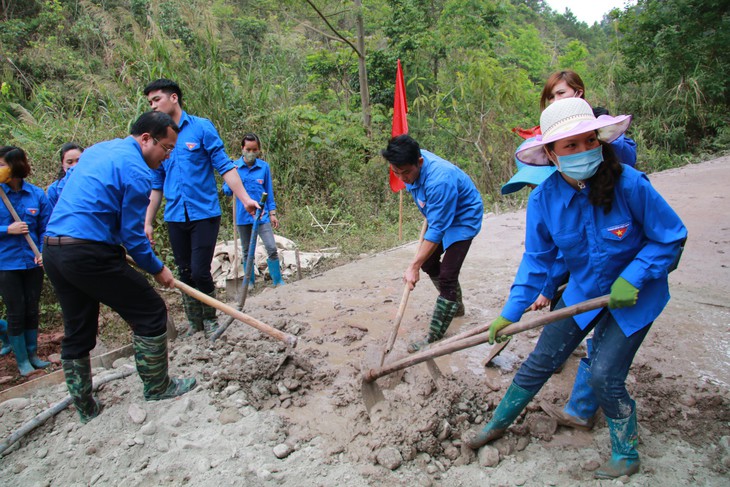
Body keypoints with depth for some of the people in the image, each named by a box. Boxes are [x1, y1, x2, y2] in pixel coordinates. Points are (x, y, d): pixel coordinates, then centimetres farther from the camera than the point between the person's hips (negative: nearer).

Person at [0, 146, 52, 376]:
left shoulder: (37, 194, -5)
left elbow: (46, 229, -2)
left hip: (32, 263, 1)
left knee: (32, 311, 13)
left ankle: (33, 354, 30)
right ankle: (22, 360, 22)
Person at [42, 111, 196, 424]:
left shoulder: (97, 150, 18)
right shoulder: (136, 170, -10)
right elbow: (132, 236, -10)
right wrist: (158, 270, 4)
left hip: (52, 251, 10)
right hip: (90, 253, -9)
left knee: (77, 332, 17)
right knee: (150, 314, 4)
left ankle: (85, 408, 29)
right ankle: (157, 388, 15)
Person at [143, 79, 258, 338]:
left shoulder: (201, 127, -2)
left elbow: (225, 166, -5)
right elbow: (156, 185, 14)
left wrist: (245, 199, -15)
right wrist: (148, 222, 10)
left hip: (204, 213, -4)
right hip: (175, 217, 4)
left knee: (200, 272, -9)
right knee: (185, 273, 10)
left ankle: (210, 321, 15)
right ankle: (194, 324, 26)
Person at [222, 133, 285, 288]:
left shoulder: (264, 167, 0)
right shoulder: (234, 167, 0)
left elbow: (269, 191, 6)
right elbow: (227, 191, 2)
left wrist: (272, 213, 4)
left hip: (262, 214, -1)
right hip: (242, 215, 1)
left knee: (272, 248, -9)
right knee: (246, 251, 12)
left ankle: (278, 281, 4)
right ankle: (249, 283, 25)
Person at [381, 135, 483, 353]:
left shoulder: (439, 180, -39)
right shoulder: (411, 163, -14)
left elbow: (437, 230, -35)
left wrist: (414, 267, -33)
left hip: (463, 218, -9)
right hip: (441, 215, 9)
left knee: (447, 276, -15)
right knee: (429, 263, 16)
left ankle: (434, 339, -9)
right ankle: (456, 305, 39)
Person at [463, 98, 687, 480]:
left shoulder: (629, 184, -27)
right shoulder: (544, 198, -17)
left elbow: (671, 236, -12)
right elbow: (536, 259, -7)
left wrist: (632, 279, -23)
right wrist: (511, 312, -11)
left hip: (635, 294, -3)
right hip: (583, 291, 3)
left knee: (604, 375, -9)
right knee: (540, 362, 8)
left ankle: (627, 456, 21)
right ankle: (497, 424, 31)